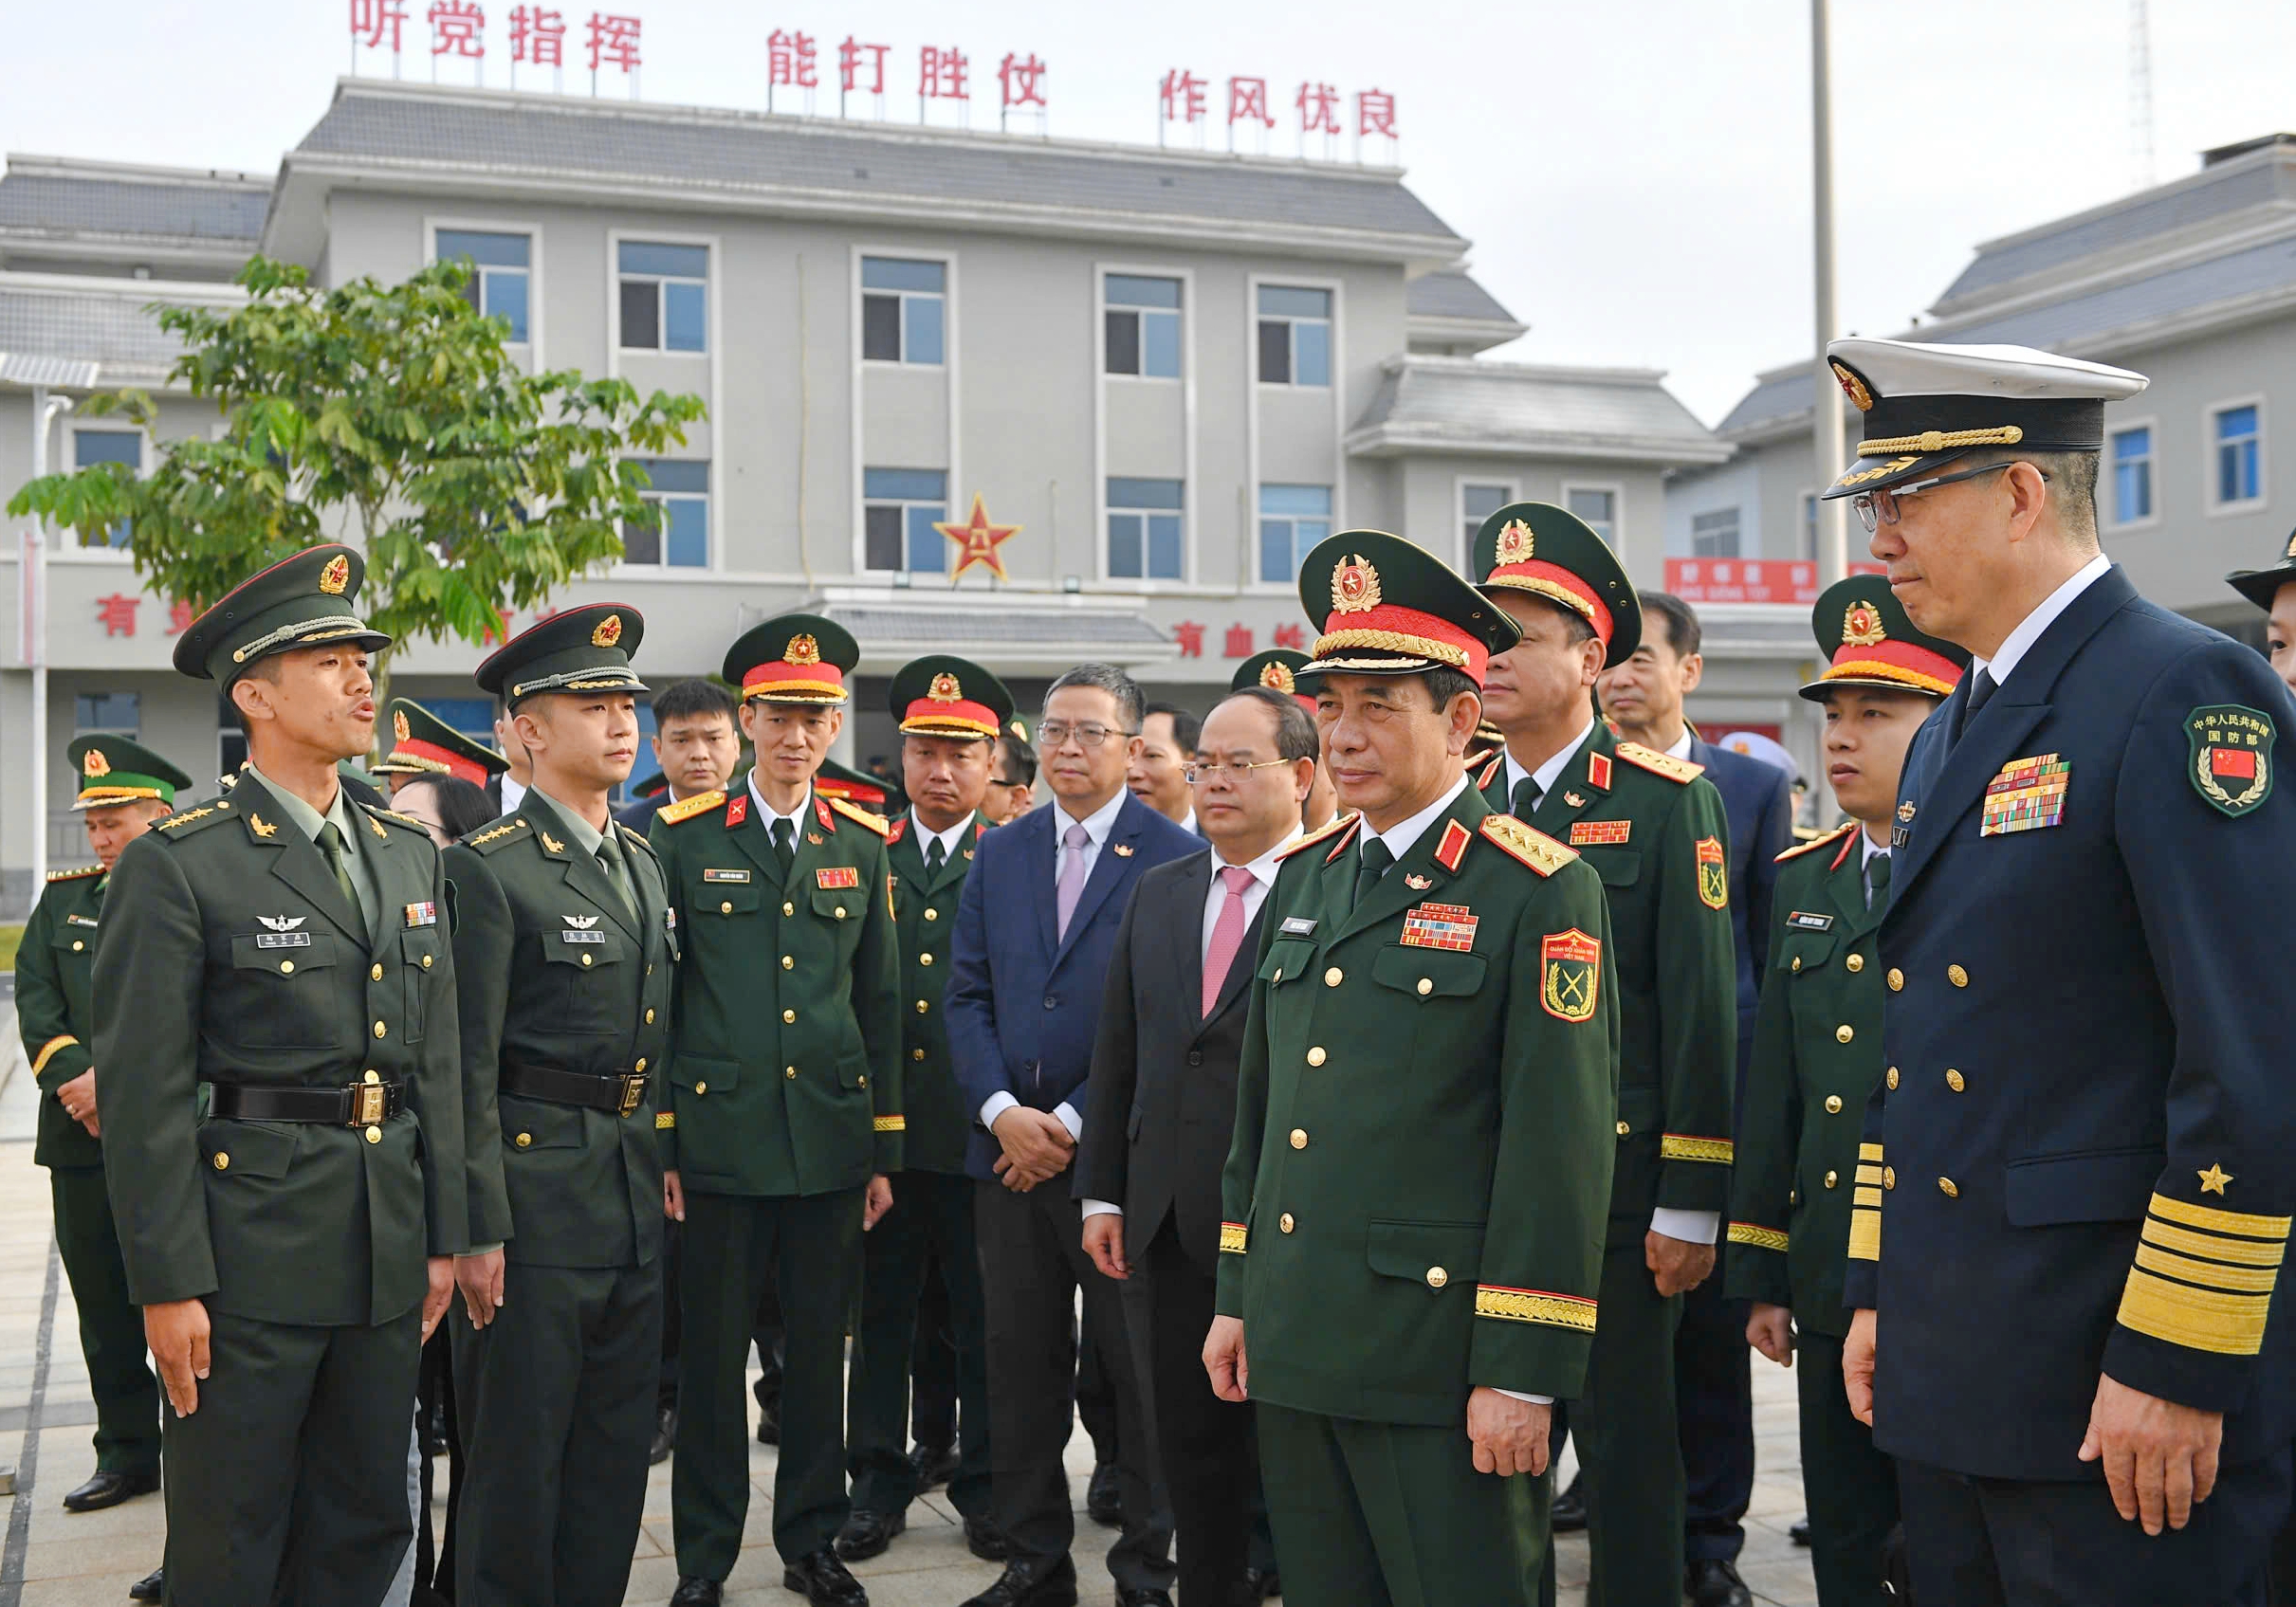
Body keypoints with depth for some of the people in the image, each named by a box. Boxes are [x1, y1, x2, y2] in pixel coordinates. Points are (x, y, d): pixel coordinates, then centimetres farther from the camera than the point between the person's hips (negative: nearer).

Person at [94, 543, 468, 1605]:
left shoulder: (409, 857, 11)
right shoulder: (178, 865, -8)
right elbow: (143, 1090, -10)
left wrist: (444, 1236, 11)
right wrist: (166, 1283, -13)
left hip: (388, 1246, 6)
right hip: (248, 1246, -6)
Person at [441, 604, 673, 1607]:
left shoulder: (641, 864, 13)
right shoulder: (488, 870, -11)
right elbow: (468, 1065, -13)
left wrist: (664, 1159, 14)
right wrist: (477, 1227, -16)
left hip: (635, 1195, 7)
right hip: (535, 1192, -7)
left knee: (615, 1448, 14)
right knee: (517, 1454, 3)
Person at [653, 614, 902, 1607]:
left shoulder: (862, 845, 8)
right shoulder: (682, 838, 0)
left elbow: (880, 1003, 11)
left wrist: (884, 1149, 8)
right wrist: (657, 1140, -3)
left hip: (831, 1141, 3)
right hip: (718, 1139, -2)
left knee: (819, 1351, 10)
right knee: (712, 1356, 4)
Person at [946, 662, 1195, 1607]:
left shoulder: (1176, 858, -4)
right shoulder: (998, 856, 11)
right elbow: (967, 997, 9)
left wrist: (1073, 1122, -12)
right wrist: (1002, 1111, -7)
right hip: (1010, 1146, 5)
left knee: (1140, 1369, 4)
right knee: (1021, 1368, 11)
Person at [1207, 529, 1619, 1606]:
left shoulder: (1538, 891, -9)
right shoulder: (1306, 877, 12)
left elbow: (1560, 1148, -14)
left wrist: (1522, 1374, -16)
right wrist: (1235, 1298, 15)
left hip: (1439, 1360, -6)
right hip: (1295, 1352, 7)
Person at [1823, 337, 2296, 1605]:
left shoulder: (2187, 694, -13)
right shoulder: (1948, 737, 15)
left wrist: (2180, 1366, -19)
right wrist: (1877, 1290, 17)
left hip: (2117, 1389, -8)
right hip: (1946, 1366, 8)